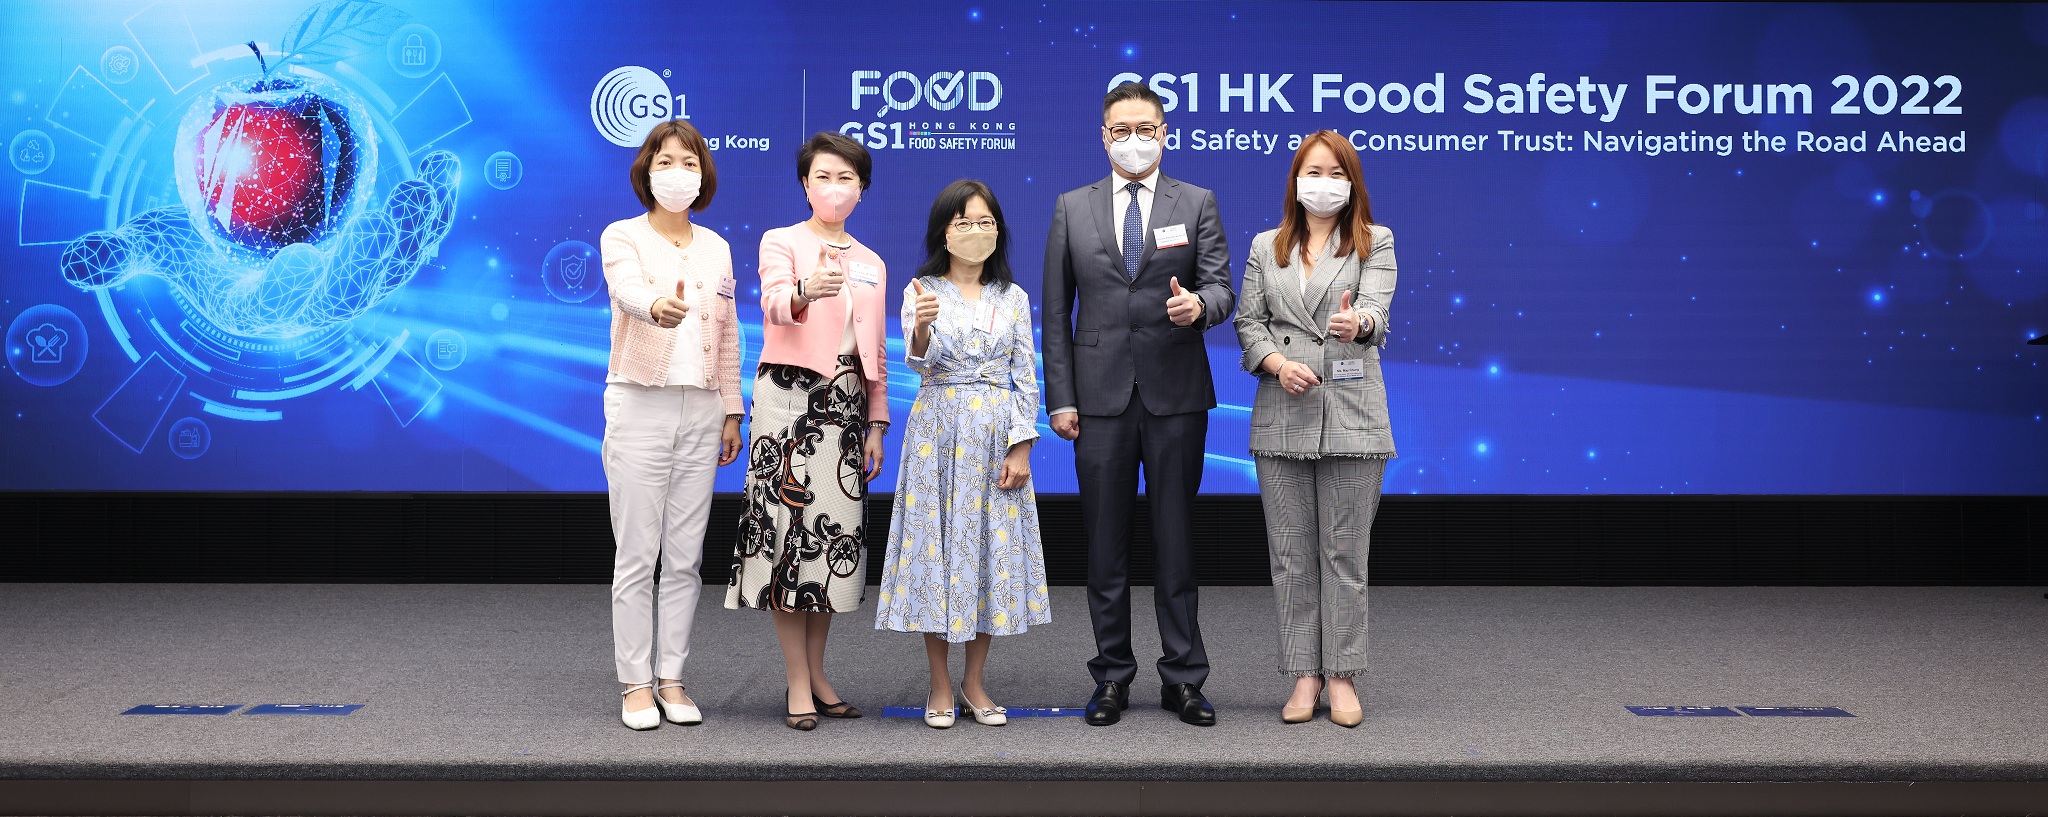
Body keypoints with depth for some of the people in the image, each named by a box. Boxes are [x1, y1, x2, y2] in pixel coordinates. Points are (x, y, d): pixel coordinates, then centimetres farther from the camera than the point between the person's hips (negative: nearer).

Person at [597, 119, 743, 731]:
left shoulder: (717, 248, 12)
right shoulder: (622, 237, -3)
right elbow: (627, 289, -26)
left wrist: (732, 412, 10)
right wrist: (657, 306, -49)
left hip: (701, 411, 4)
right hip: (639, 406, -4)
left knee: (685, 557, 7)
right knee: (637, 556, -2)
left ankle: (672, 680, 15)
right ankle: (636, 685, 6)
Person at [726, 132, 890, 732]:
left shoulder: (871, 264, 17)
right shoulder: (781, 242, 1)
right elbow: (774, 304, -20)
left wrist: (876, 423, 11)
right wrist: (807, 291, -43)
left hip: (846, 402, 5)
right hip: (789, 395, -5)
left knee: (838, 531, 3)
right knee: (790, 524, -8)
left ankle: (817, 673, 14)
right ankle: (798, 685, -3)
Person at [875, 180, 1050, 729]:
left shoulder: (1013, 297, 6)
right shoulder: (923, 291, 0)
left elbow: (1026, 378, 5)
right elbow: (918, 359, -16)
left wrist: (1021, 448, -4)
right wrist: (921, 328, -39)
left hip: (997, 436, 2)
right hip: (939, 432, -2)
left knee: (993, 547, 4)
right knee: (938, 544, -1)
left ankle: (974, 683, 16)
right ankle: (940, 687, 11)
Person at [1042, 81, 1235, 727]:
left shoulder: (1197, 204, 7)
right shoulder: (1072, 208, 8)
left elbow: (1221, 288, 1)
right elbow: (1056, 310, 6)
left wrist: (1199, 304, -24)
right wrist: (1060, 397, 0)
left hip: (1176, 392, -1)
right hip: (1101, 394, 1)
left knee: (1176, 539, 4)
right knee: (1105, 544, 6)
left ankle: (1183, 679, 13)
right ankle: (1112, 678, 16)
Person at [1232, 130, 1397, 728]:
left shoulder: (1375, 242, 5)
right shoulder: (1265, 247, 13)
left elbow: (1377, 311, -10)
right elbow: (1248, 321, 8)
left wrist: (1357, 323, -34)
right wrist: (1277, 362, -11)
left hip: (1351, 415, -2)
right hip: (1282, 416, 2)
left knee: (1345, 553, 2)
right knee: (1291, 554, 5)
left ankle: (1341, 675, 11)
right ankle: (1304, 672, 14)